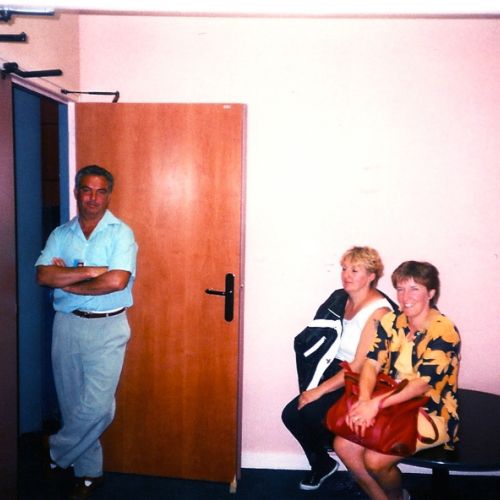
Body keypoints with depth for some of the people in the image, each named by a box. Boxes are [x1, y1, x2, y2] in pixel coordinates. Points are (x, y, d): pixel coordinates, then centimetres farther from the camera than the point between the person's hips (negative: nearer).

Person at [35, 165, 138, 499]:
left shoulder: (121, 233, -6)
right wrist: (91, 271, -17)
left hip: (107, 328, -3)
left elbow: (117, 281, -20)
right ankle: (89, 472, 30)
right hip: (66, 324, 4)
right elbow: (43, 275, -8)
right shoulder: (61, 234, 6)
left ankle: (57, 452, 23)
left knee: (96, 408, -5)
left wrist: (67, 282, -10)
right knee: (72, 404, 12)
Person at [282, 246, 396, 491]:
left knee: (313, 412, -25)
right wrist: (311, 385, 0)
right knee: (291, 414, -10)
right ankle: (320, 462, 18)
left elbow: (360, 366, -20)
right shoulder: (341, 299, 4)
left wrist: (320, 390, -20)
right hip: (335, 370, 7)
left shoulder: (378, 312, -17)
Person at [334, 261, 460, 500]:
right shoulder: (391, 322, 0)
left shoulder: (444, 332, -17)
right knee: (342, 445, -11)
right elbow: (372, 363, -7)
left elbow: (422, 384, -23)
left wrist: (376, 404, -32)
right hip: (393, 406, 6)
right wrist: (364, 399, -26)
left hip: (431, 413, -5)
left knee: (375, 460, -21)